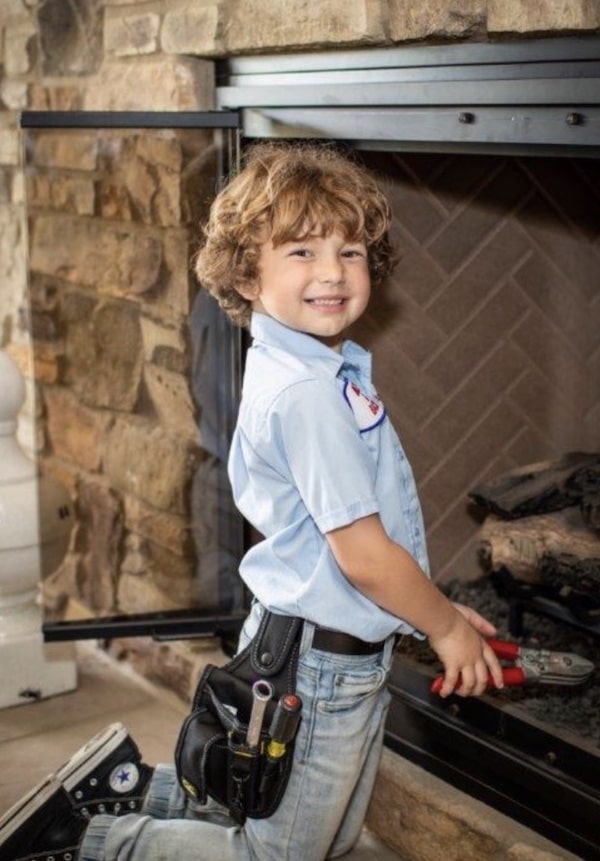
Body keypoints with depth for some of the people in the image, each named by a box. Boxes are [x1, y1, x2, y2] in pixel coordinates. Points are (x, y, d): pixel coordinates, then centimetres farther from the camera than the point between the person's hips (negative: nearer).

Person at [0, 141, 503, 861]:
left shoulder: (326, 370, 7)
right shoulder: (308, 394, -25)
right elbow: (364, 555, -23)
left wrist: (437, 609, 11)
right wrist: (446, 626, -8)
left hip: (347, 656, 10)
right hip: (322, 666, -10)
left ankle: (133, 784, 26)